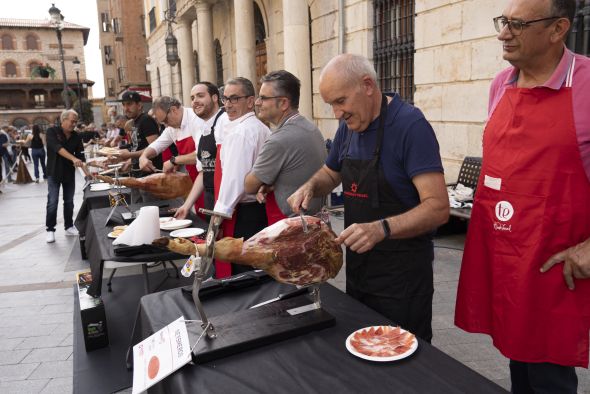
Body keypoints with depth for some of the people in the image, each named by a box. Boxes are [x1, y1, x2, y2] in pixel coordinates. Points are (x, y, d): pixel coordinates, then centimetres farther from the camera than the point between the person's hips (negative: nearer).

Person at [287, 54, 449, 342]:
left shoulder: (410, 124, -18)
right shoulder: (348, 127, 4)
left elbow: (438, 208, -23)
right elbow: (330, 174, 21)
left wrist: (381, 229, -37)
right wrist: (310, 186, -1)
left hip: (402, 275, -7)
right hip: (357, 268, 7)